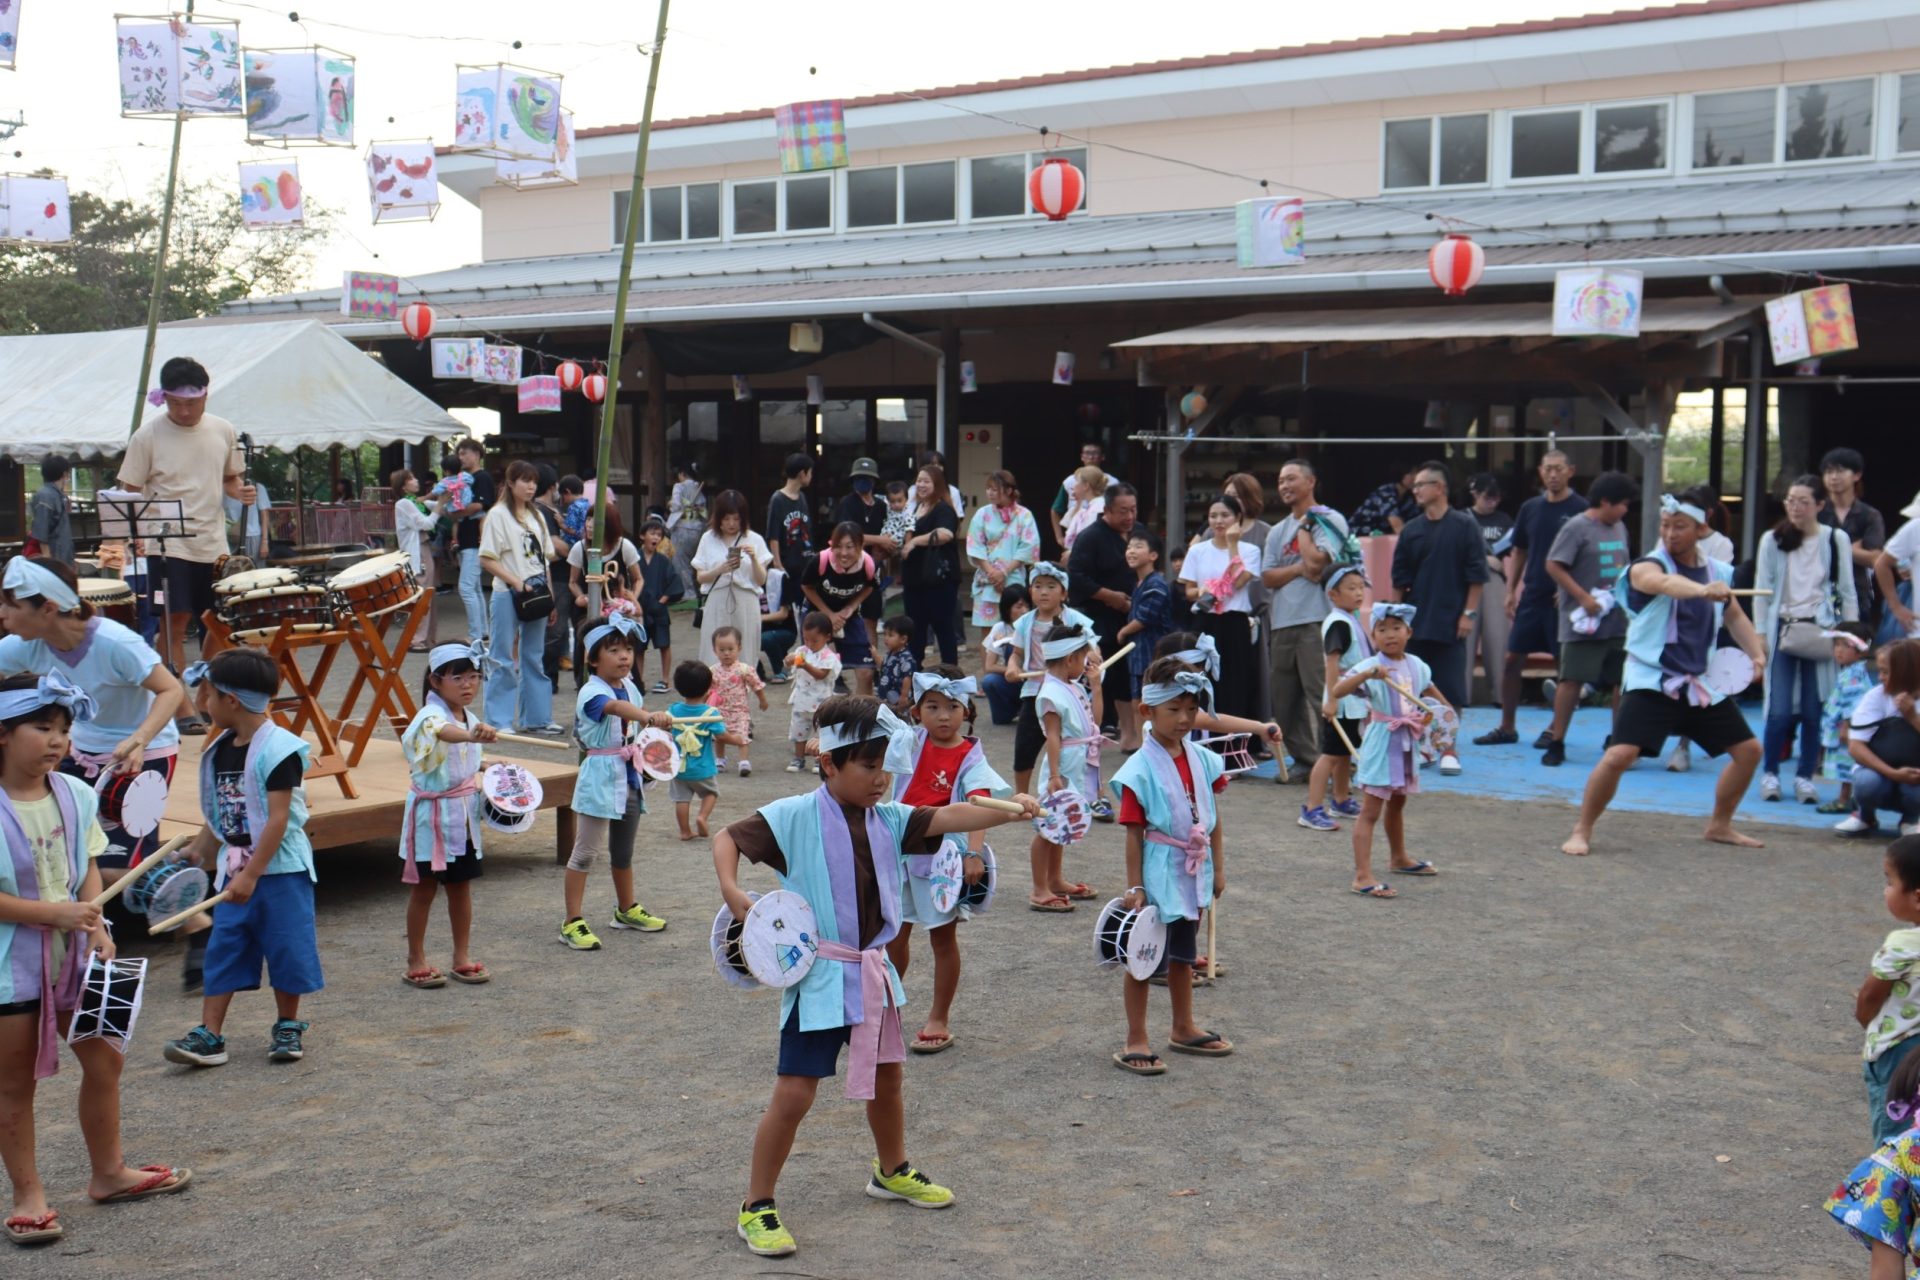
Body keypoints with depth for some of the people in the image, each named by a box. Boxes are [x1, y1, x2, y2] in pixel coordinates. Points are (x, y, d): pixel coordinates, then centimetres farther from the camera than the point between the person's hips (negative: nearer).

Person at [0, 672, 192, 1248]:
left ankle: (108, 1173, 32)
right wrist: (50, 912, -23)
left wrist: (96, 928, -7)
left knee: (104, 1060, 14)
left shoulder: (75, 796, -2)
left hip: (72, 954, 6)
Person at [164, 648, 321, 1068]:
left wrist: (251, 875, -22)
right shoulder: (220, 750, 7)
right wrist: (196, 852, 20)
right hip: (234, 869, 7)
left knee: (286, 948, 4)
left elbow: (279, 819, -20)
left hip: (280, 869, -7)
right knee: (223, 950, 5)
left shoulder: (278, 749, -17)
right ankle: (209, 1035, 7)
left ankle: (288, 1027, 20)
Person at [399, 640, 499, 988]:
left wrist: (480, 814, 17)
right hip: (432, 813, -6)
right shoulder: (431, 716, -18)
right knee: (425, 887, 3)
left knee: (462, 885, 11)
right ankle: (416, 962, 13)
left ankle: (462, 957, 21)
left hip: (465, 813, 6)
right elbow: (445, 732, -44)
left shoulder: (472, 721, 7)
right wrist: (472, 735, -65)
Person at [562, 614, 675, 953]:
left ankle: (627, 909, 36)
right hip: (600, 777, -8)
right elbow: (617, 707, -42)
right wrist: (650, 716, -58)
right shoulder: (592, 692, -20)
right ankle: (572, 922, 1)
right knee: (587, 850, -4)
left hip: (629, 776, 8)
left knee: (624, 849, 21)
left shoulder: (630, 686, 7)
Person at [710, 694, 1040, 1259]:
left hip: (873, 972, 6)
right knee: (794, 1092, -6)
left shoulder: (887, 820, 1)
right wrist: (731, 890, -28)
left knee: (885, 1077, 21)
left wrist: (1010, 810, -27)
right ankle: (756, 1207, 8)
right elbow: (729, 837, -10)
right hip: (819, 974, -6)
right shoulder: (795, 817, -12)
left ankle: (892, 1172, 45)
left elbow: (945, 818, -11)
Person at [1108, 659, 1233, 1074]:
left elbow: (1213, 819, 10)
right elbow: (1134, 834, -15)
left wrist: (1218, 868, 10)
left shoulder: (1202, 759, 1)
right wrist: (1134, 887, -14)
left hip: (1192, 875, 6)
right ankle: (1135, 1042, 12)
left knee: (1184, 954, 20)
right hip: (1157, 878, -6)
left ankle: (1184, 1030, 35)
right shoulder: (1140, 769, -16)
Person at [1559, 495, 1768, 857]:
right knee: (1619, 755, -21)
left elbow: (1734, 616, 23)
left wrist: (1756, 653, 5)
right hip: (1651, 681, -6)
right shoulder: (1647, 566, -14)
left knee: (1749, 750, 11)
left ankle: (1720, 826, 31)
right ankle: (1582, 831, -4)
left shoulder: (1718, 572, 6)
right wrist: (1702, 589, -60)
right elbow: (1666, 582, -39)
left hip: (1702, 683, 6)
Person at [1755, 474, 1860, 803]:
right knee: (1780, 710, -7)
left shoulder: (1836, 540, 5)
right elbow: (1762, 590, 8)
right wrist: (1759, 634, 3)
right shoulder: (1772, 541, 6)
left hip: (1821, 632, 0)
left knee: (1814, 710, -1)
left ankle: (1805, 777, 10)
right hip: (1782, 629, 0)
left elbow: (1847, 592, 8)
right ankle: (1769, 773, 9)